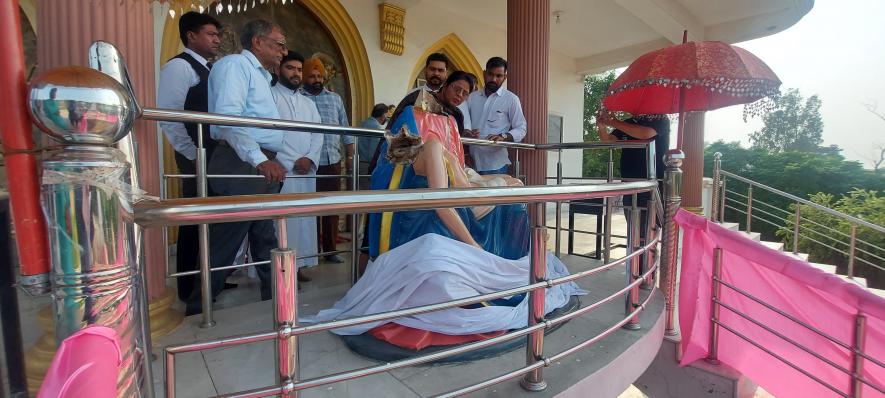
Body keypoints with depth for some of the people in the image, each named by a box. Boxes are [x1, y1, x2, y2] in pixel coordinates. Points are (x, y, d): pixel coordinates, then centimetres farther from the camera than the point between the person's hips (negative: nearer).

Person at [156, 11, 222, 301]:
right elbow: (167, 115, -16)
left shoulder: (210, 70, 20)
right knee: (195, 219, -1)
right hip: (198, 158, -8)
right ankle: (191, 287, 11)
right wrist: (192, 154, -16)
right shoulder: (179, 66, -7)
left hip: (216, 156, 8)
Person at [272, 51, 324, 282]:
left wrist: (309, 159, -6)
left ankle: (298, 264, 14)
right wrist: (291, 160, -14)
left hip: (307, 170, 6)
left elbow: (318, 135, 11)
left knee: (303, 218, 6)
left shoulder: (309, 103, 22)